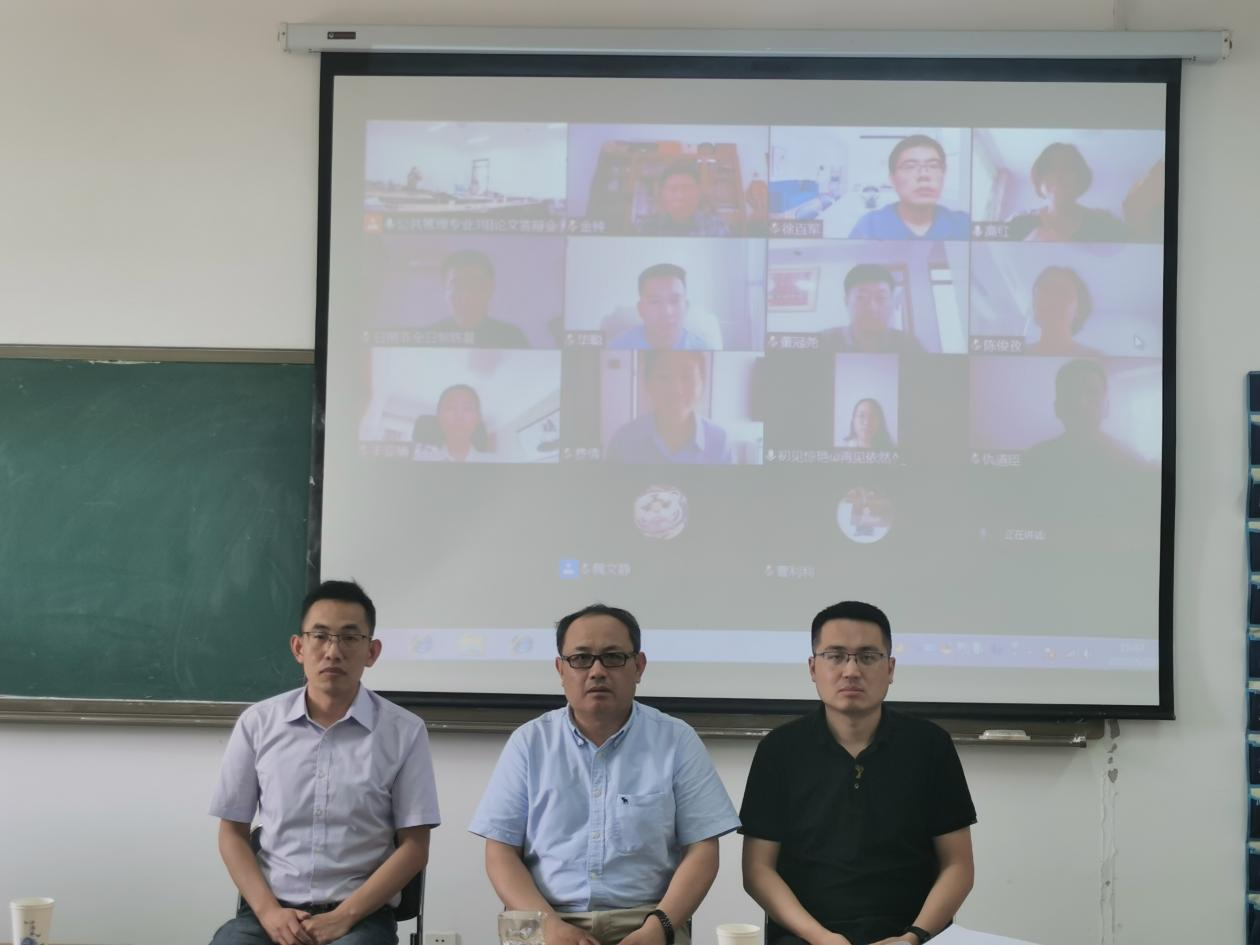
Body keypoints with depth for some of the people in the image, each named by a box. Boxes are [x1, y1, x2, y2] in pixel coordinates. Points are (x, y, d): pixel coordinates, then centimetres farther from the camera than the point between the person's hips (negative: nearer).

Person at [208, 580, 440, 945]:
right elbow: (232, 833, 9)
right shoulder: (257, 723, 6)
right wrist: (268, 911, -6)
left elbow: (413, 847, 1)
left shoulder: (404, 732, 2)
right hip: (269, 909, 2)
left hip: (361, 915, -1)